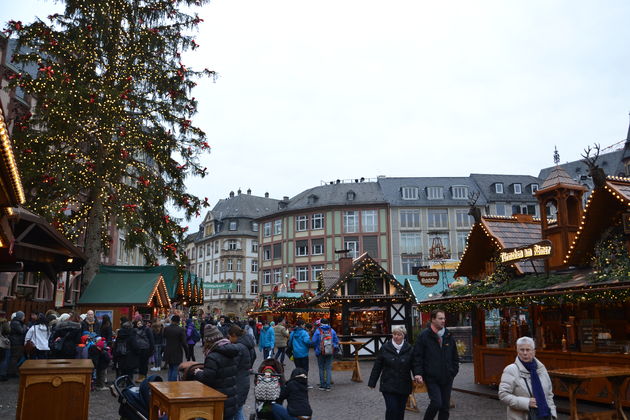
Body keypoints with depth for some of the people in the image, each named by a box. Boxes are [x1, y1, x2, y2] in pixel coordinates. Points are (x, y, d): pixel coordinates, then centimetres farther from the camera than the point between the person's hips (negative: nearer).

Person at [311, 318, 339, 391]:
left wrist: (316, 349, 9)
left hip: (320, 353, -2)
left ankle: (322, 385, 12)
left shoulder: (318, 331, -8)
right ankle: (328, 386, 5)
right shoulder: (332, 331, 0)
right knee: (329, 369, 7)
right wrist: (334, 350, 16)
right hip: (330, 353, 2)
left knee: (321, 369, 10)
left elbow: (313, 342, -9)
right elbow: (336, 342, 3)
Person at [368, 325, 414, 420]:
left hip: (404, 386, 2)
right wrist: (372, 382, 3)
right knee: (391, 409, -11)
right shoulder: (385, 348, -2)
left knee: (400, 411, 9)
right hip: (388, 386, -2)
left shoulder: (409, 349, 0)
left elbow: (414, 366, 2)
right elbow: (377, 366, 2)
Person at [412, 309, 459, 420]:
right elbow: (417, 356, -9)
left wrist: (454, 371, 8)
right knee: (436, 403, -15)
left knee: (445, 406, 9)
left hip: (447, 378, 5)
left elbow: (455, 356, 16)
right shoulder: (423, 336, -7)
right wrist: (418, 373, -18)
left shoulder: (448, 336, 8)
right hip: (431, 378, -5)